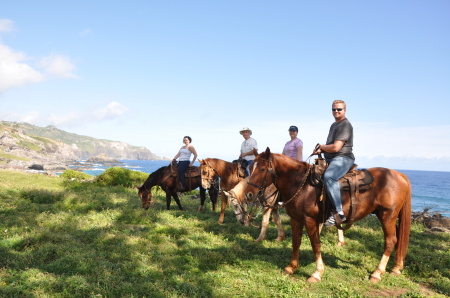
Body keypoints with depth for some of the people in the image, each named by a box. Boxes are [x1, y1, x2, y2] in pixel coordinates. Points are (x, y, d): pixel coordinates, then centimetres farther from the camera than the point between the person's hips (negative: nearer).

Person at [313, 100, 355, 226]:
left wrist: (322, 147, -1)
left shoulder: (345, 125, -10)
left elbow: (336, 147, -19)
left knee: (329, 177, -37)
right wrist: (321, 150, 8)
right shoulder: (334, 125, 22)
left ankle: (339, 213, -38)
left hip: (343, 158, -11)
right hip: (330, 160, 11)